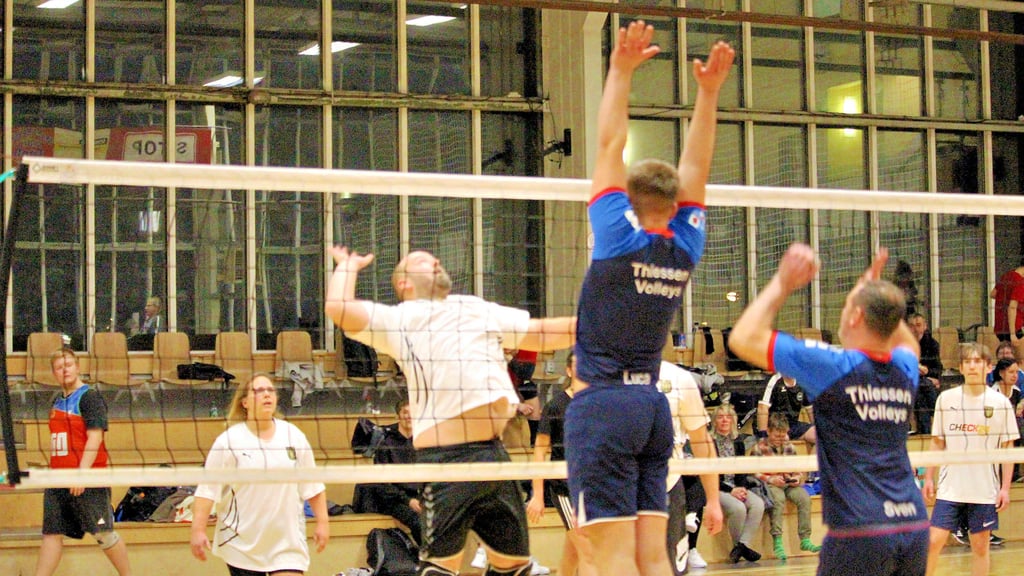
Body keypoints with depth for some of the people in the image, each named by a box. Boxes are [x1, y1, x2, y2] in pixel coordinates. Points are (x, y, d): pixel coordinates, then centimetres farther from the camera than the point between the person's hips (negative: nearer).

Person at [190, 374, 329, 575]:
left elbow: (313, 486, 10)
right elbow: (207, 490, -7)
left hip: (287, 542, 1)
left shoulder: (294, 436, 5)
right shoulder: (228, 441, -5)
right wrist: (198, 530, -14)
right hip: (242, 545, -1)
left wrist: (322, 522, 5)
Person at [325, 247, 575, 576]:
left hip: (494, 451, 6)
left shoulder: (477, 309, 25)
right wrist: (348, 265, 13)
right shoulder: (397, 320, 8)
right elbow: (338, 308, -5)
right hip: (446, 456, -6)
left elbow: (539, 334, 28)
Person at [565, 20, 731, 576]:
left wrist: (621, 69, 0)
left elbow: (609, 144, -5)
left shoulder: (621, 236, -7)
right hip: (652, 406, 6)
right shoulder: (686, 245, 5)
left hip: (604, 405, -6)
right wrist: (708, 90, 15)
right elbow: (695, 167, 14)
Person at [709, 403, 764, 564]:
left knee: (758, 504, -25)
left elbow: (742, 470, 15)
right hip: (717, 488, -5)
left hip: (737, 487, 5)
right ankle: (739, 546, -14)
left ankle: (743, 544, -25)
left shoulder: (738, 442, 16)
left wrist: (742, 487, -6)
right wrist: (730, 490, -14)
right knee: (738, 507, -33)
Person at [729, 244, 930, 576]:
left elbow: (744, 338, 0)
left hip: (860, 533, -6)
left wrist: (782, 285, 8)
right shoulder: (905, 371, 10)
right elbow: (908, 344, 39)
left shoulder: (834, 367, -7)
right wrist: (875, 291, 32)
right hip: (915, 527, 6)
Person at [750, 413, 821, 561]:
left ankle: (805, 540, -20)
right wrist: (770, 479, -18)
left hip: (789, 484, 4)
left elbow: (798, 470, 19)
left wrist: (797, 478, -4)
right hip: (768, 485, -4)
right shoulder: (760, 447, -1)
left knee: (804, 498, -23)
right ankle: (777, 542, -35)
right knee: (778, 499, -35)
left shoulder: (790, 447, 14)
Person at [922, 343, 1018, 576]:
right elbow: (937, 443, 9)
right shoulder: (945, 399, 1)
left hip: (985, 490, 0)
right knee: (934, 542, -6)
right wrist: (929, 478, 4)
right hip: (950, 488, 1)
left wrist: (1005, 487, -4)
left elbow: (1007, 449, 2)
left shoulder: (1000, 403, -2)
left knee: (980, 547, 6)